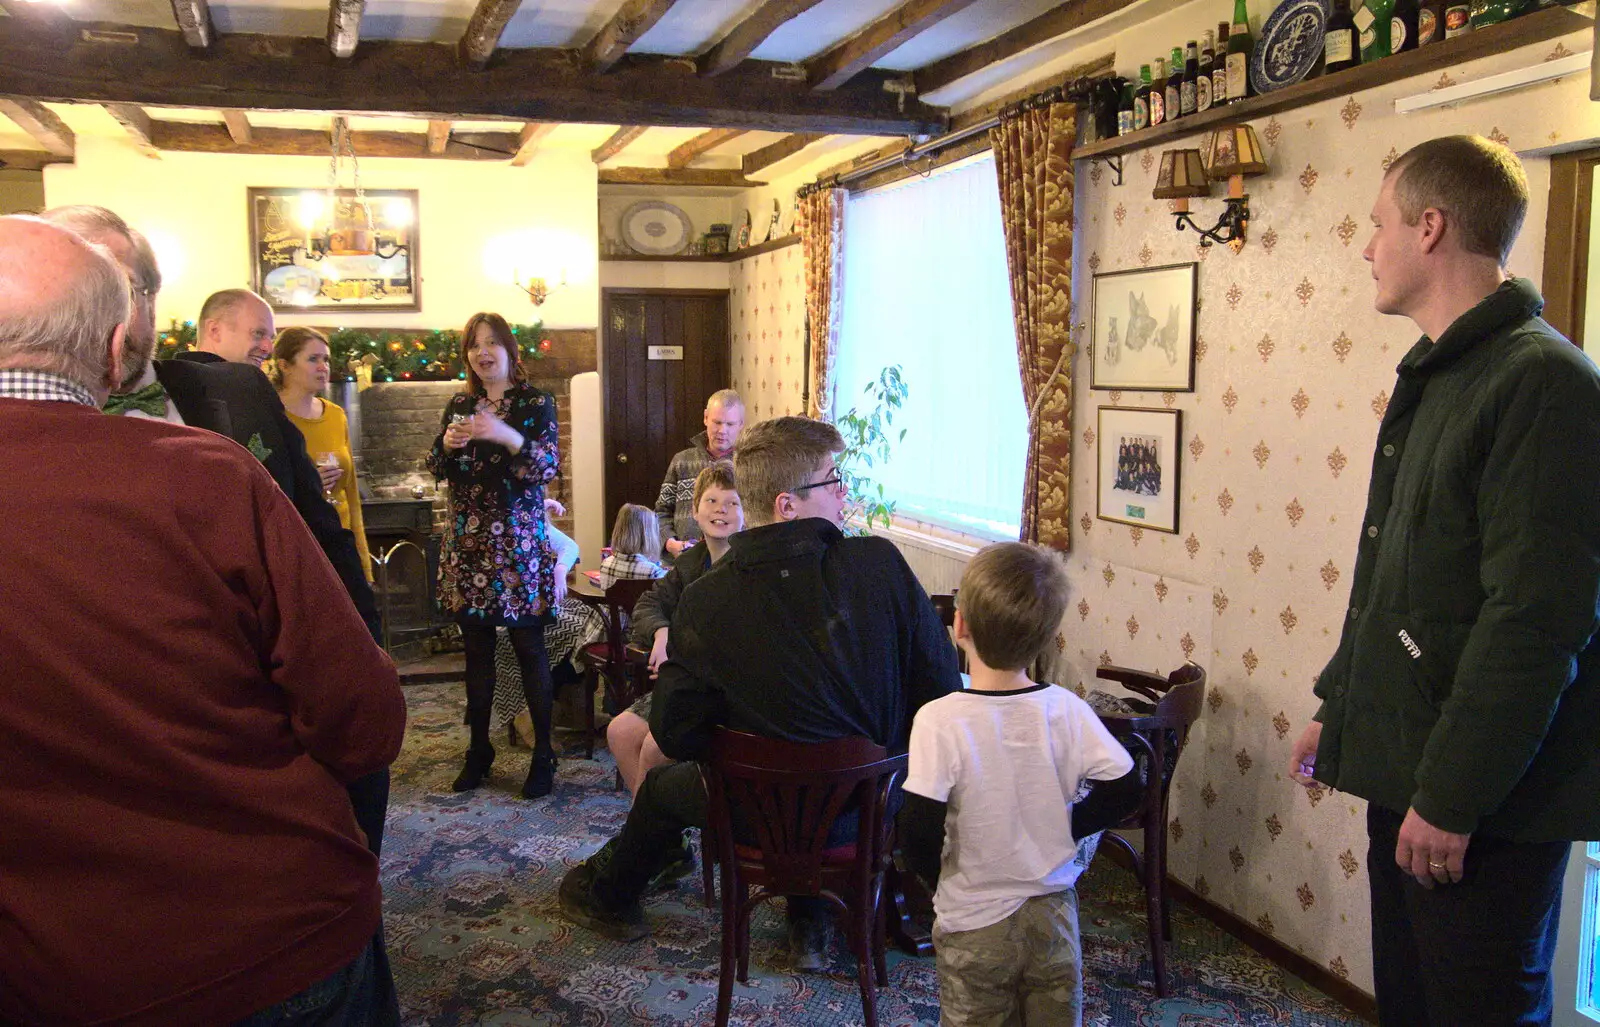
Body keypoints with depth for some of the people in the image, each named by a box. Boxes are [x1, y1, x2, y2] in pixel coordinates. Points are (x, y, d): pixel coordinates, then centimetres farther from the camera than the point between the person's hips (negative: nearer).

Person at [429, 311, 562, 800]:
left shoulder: (535, 403, -1)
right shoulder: (460, 405, 11)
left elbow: (548, 466, -11)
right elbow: (438, 470, 11)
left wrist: (507, 435, -26)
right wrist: (447, 445, -11)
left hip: (519, 542, -4)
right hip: (468, 543, 4)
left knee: (530, 649, -2)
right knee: (477, 649, 9)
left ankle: (543, 755, 6)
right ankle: (479, 750, 20)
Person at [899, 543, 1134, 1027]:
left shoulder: (940, 721, -23)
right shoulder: (1068, 710, -14)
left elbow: (918, 836, -22)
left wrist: (940, 872, -1)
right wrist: (1061, 831, 5)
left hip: (973, 924, -2)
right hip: (1053, 915, 3)